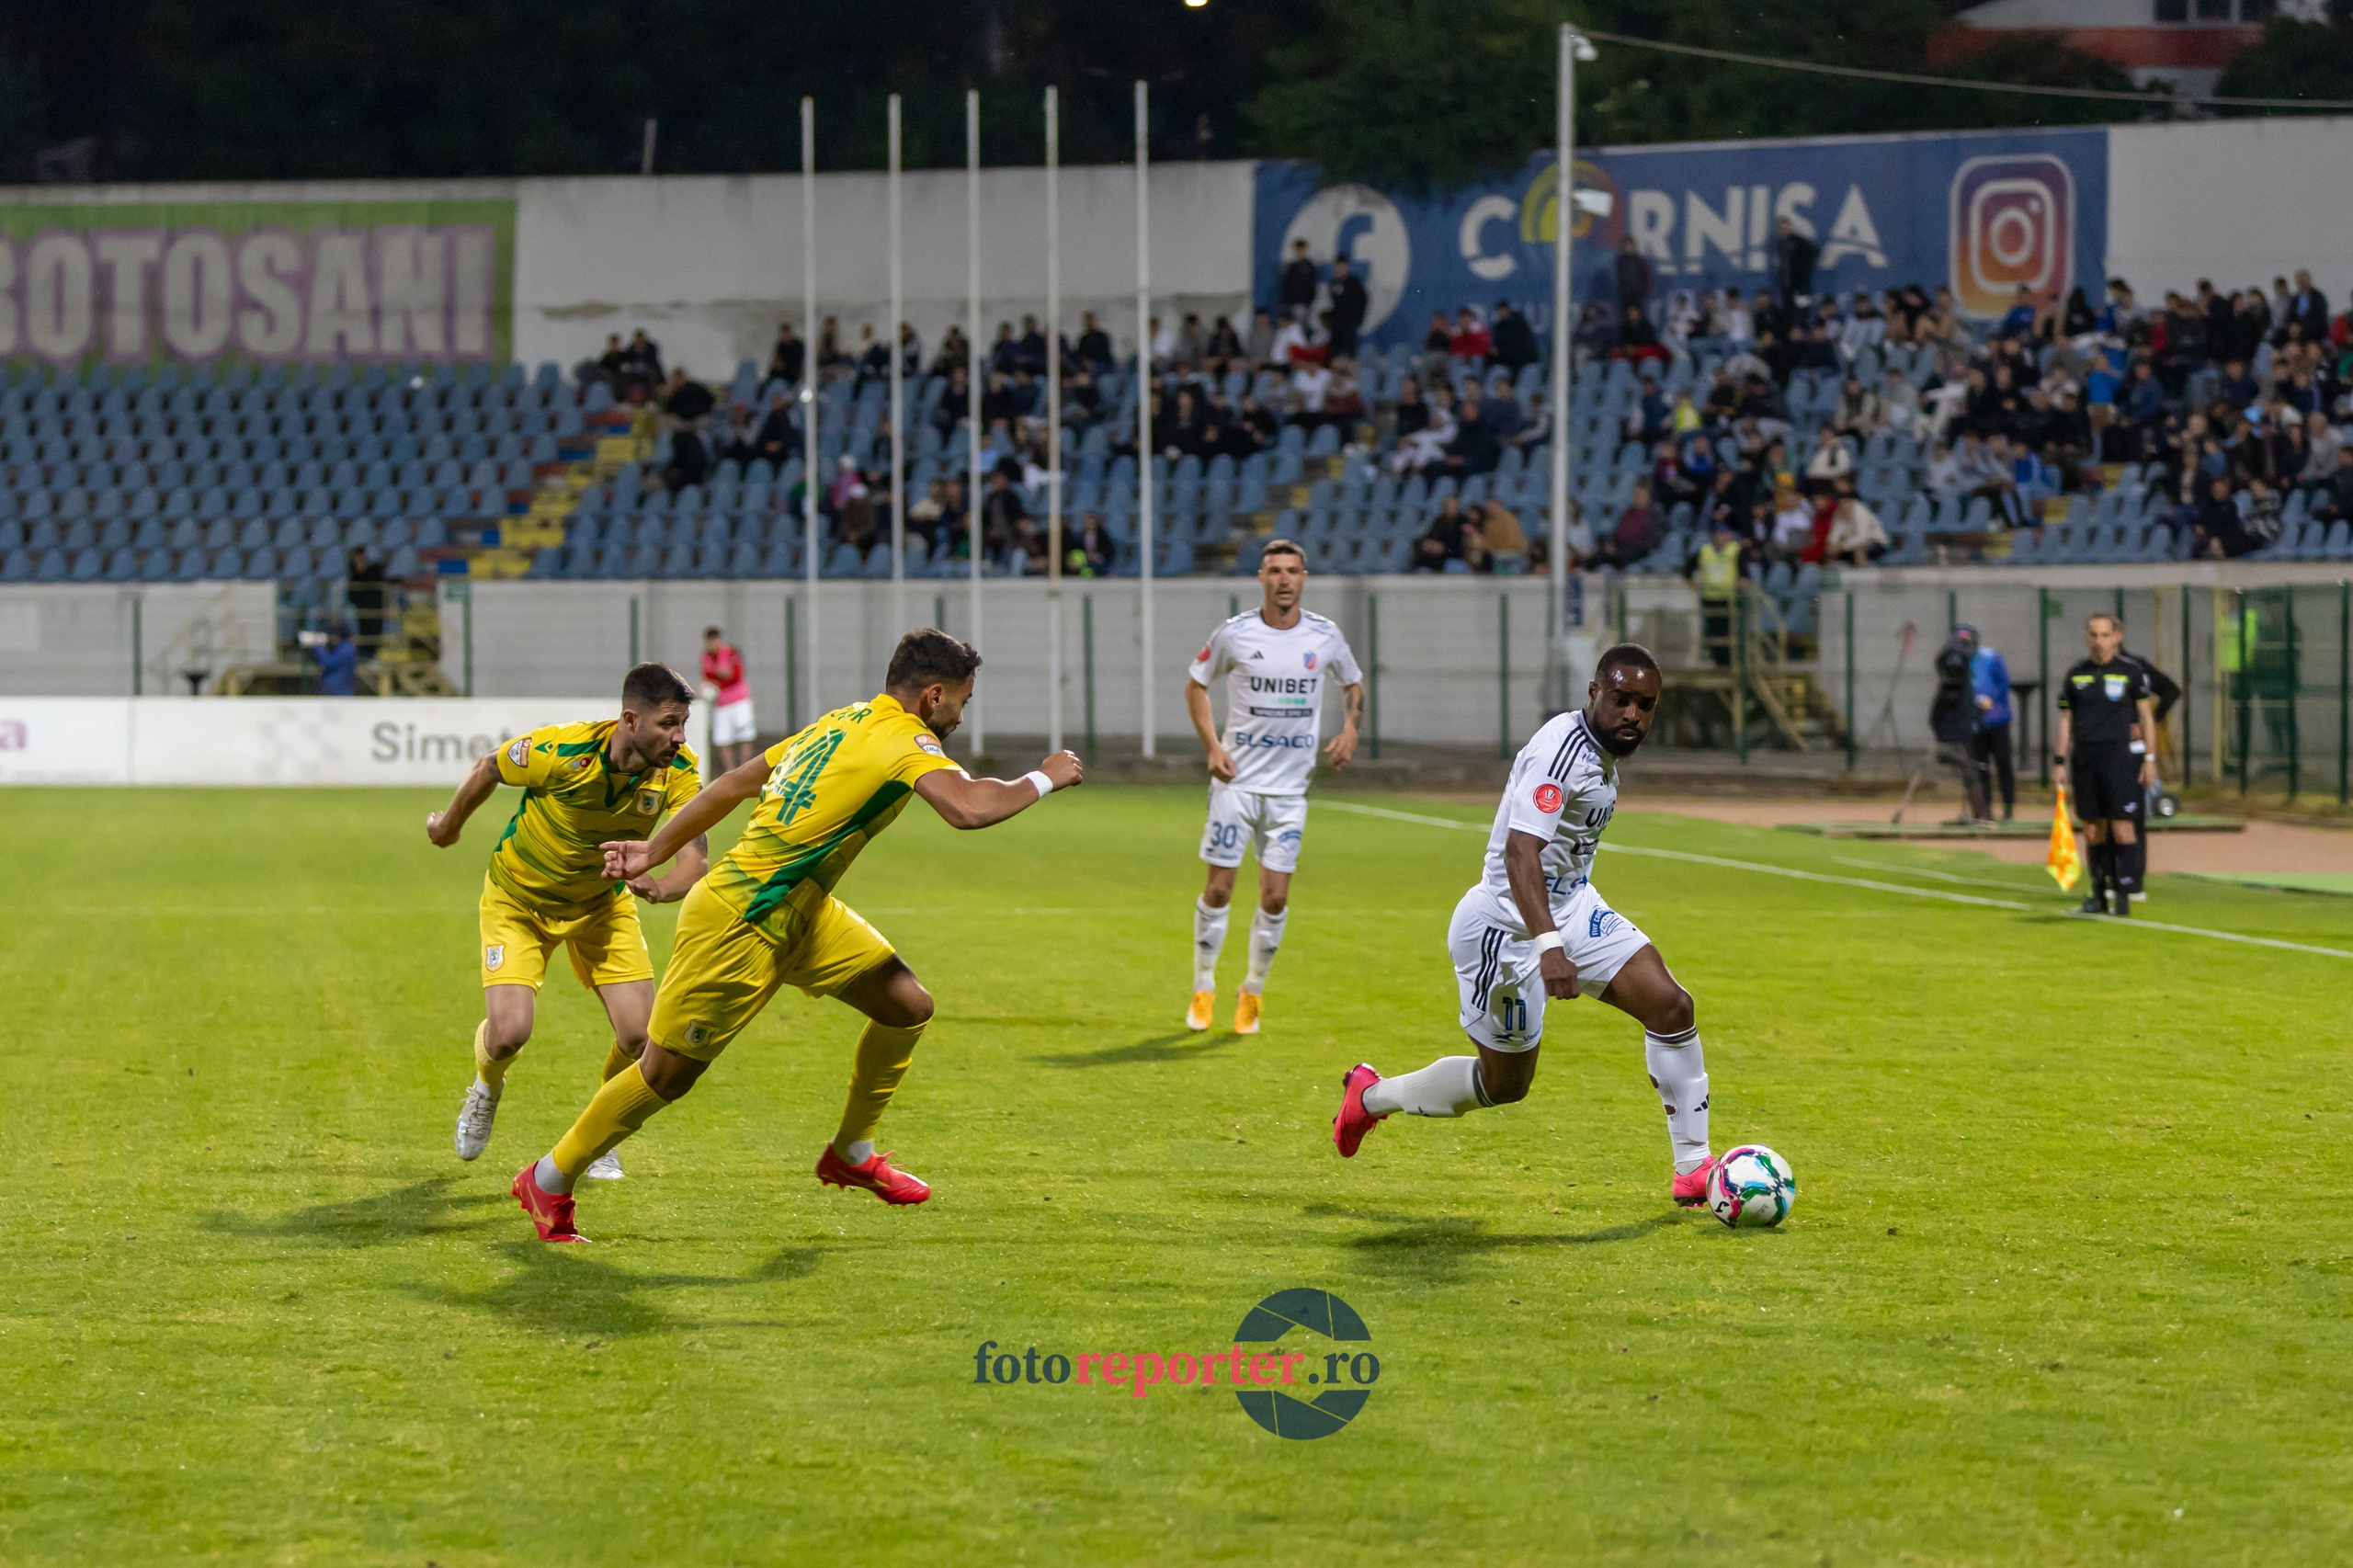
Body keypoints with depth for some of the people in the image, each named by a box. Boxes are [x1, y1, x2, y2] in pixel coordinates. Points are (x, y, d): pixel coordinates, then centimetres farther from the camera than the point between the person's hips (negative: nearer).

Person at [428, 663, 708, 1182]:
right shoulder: (561, 752, -33)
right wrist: (449, 823, 7)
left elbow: (696, 856, -31)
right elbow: (488, 767, -12)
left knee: (640, 1035, -11)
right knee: (509, 1032, -18)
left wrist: (662, 887, -54)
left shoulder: (678, 770, -24)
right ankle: (487, 1089, 23)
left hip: (603, 903, 3)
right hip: (518, 900, -3)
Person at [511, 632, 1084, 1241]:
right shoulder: (905, 742, -17)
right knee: (666, 1075, 2)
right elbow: (969, 807, -34)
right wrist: (1043, 779, -17)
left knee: (908, 1005, 7)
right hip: (737, 927, -10)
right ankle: (549, 1180, 18)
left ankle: (851, 1154, 22)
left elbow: (737, 781, 15)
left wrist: (656, 850, 20)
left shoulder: (842, 724, 11)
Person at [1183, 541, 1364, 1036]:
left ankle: (1253, 991, 17)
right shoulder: (1234, 634, -4)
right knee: (1219, 887, -2)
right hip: (1237, 779, -1)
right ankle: (1203, 990, 14)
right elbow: (1196, 684, 8)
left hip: (1290, 787, 2)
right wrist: (1211, 746, -3)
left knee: (1276, 895, -2)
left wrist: (1350, 727, 0)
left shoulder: (1325, 637, 1)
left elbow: (1354, 683, 19)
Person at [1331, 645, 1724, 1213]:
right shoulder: (1562, 749, -26)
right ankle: (1371, 1096, 30)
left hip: (1571, 907, 9)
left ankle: (1693, 1168, 3)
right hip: (1507, 925, -9)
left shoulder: (1605, 748, 5)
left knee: (1670, 1005, -7)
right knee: (1505, 1084, 6)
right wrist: (1549, 946, -48)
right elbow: (1521, 851, -37)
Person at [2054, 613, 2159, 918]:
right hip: (2085, 759, 3)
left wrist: (2150, 758, -1)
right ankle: (2100, 894, 14)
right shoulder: (2076, 674, 11)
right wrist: (2061, 761, 7)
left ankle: (2124, 894, -6)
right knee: (2092, 830, 6)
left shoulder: (2131, 671, 2)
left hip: (2120, 755, -3)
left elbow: (2146, 715, 5)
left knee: (2122, 827, -8)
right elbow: (2066, 719, 13)